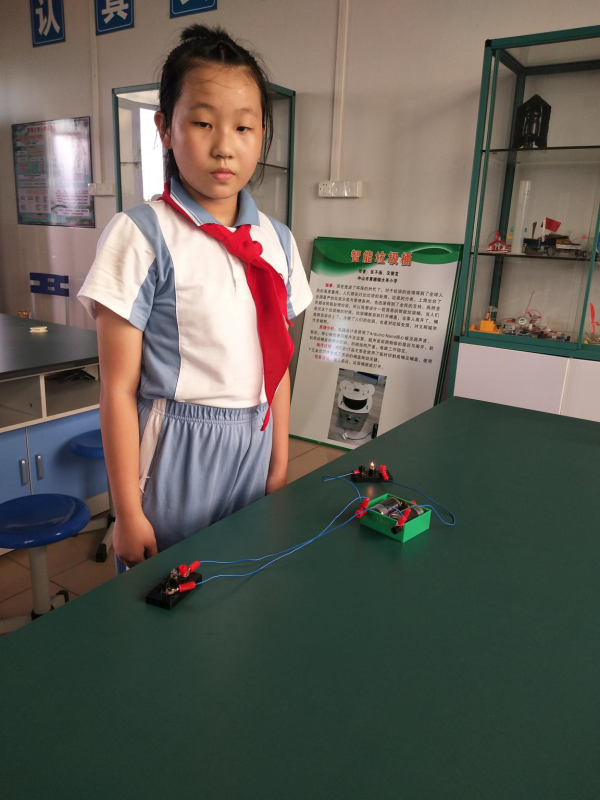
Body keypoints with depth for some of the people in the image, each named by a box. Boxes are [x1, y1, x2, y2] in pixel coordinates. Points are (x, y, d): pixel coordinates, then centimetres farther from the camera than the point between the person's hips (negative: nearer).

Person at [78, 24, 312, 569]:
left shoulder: (277, 242, 4)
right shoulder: (142, 237, -12)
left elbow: (277, 366, 8)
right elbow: (119, 387, -12)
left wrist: (280, 465, 10)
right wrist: (128, 512, -10)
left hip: (255, 444, 5)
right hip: (177, 450, -4)